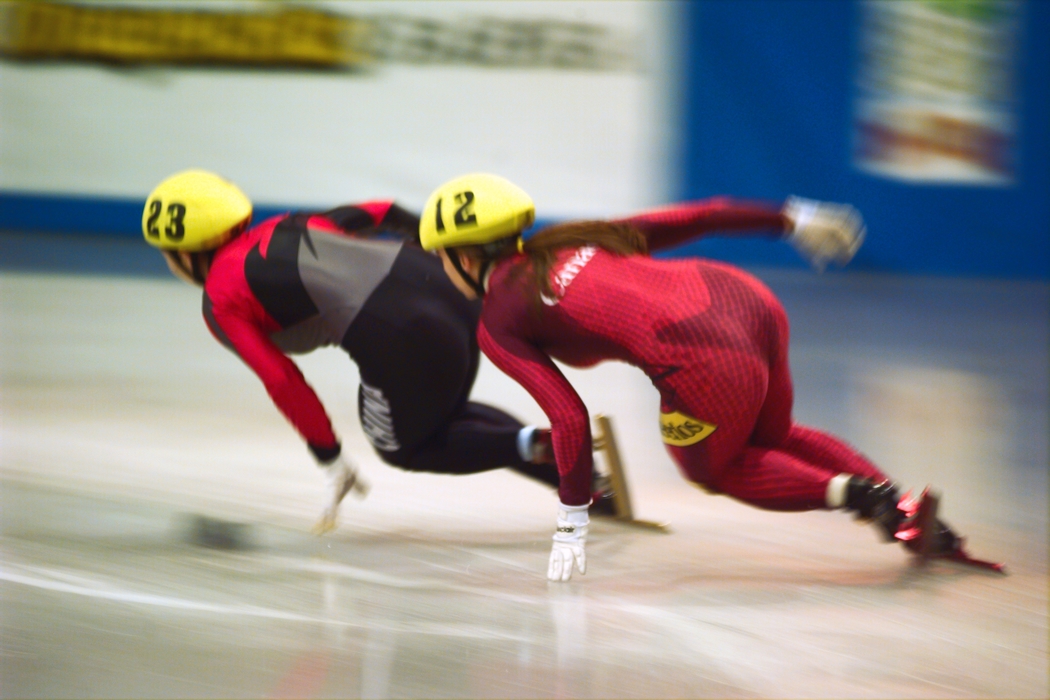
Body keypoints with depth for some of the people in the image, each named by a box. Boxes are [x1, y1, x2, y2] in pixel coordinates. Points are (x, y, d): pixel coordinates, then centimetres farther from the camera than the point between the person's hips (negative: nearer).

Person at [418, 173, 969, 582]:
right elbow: (691, 218, 19)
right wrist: (790, 220, 26)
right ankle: (900, 505, 20)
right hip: (747, 298, 7)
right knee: (773, 437, 35)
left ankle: (850, 493, 6)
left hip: (708, 369, -7)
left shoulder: (497, 323, 7)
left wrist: (571, 525, 6)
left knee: (715, 470, 26)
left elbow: (569, 418, -2)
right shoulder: (567, 243, 23)